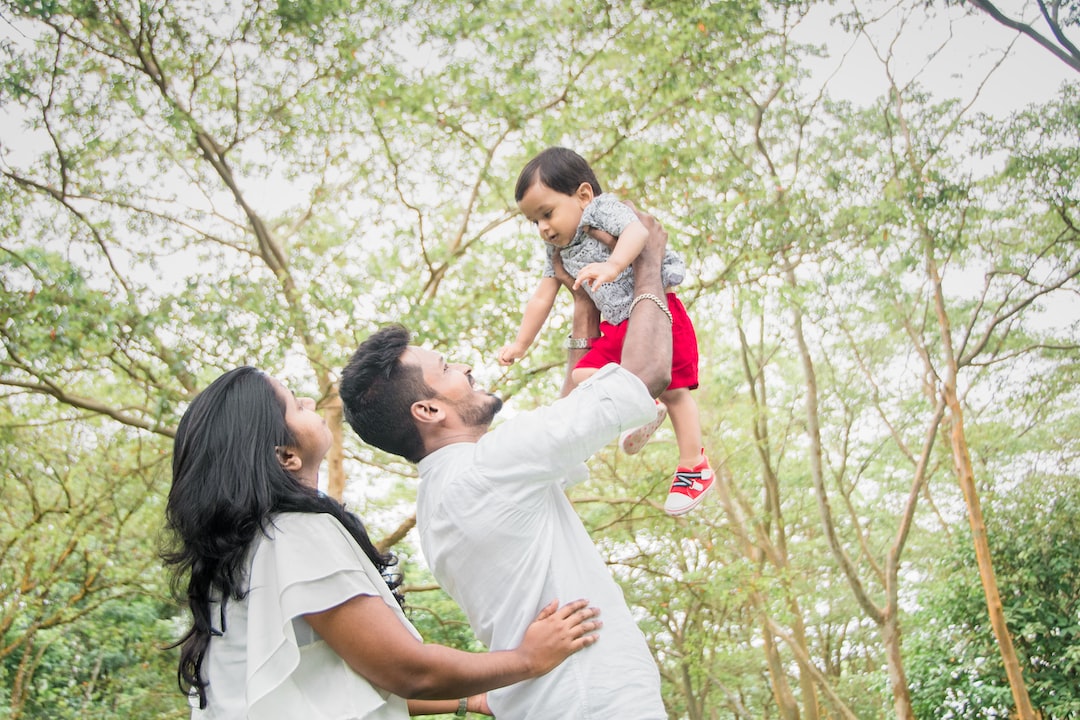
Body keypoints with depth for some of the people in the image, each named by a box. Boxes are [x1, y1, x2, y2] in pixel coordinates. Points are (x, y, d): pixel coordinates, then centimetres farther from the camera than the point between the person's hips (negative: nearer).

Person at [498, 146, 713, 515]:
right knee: (584, 376, -10)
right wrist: (520, 344, 18)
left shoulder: (603, 208, -11)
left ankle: (694, 466, 8)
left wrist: (613, 265, -51)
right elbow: (542, 298, 18)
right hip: (615, 328, 7)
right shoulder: (558, 251, 12)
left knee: (673, 389, -3)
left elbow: (636, 230, -33)